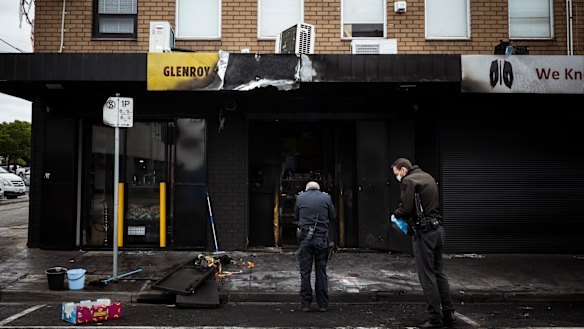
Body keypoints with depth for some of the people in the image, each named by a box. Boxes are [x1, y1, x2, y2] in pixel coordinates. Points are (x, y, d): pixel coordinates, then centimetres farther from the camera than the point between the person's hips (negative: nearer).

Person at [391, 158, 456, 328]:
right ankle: (448, 313, 19)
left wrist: (395, 213, 4)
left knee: (427, 276, -2)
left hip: (424, 231, -9)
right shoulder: (428, 177, 17)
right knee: (438, 272, 16)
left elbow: (406, 209, -17)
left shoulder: (408, 181, -11)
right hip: (438, 228, 9)